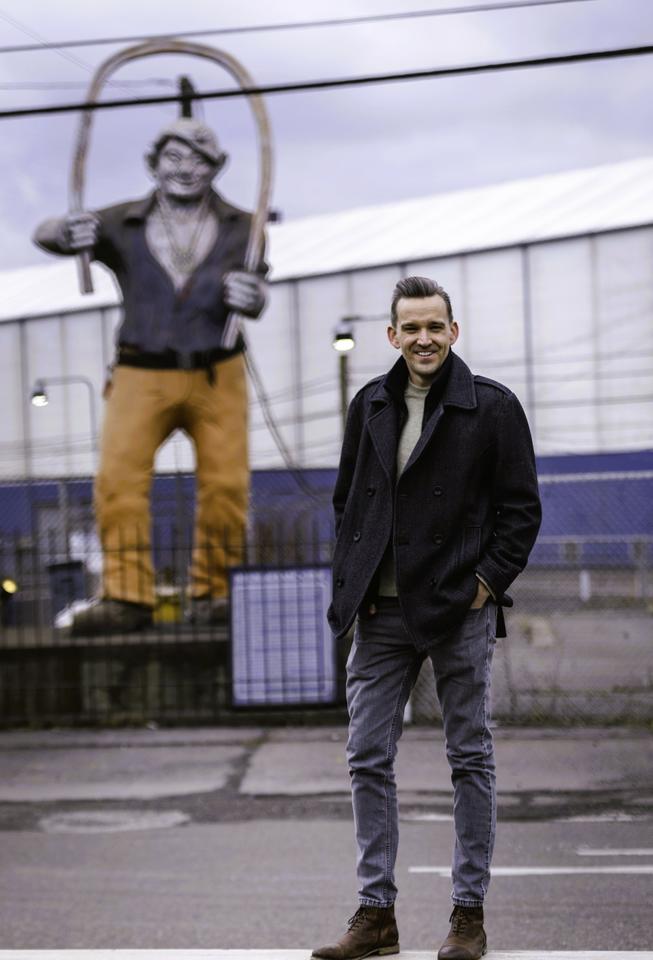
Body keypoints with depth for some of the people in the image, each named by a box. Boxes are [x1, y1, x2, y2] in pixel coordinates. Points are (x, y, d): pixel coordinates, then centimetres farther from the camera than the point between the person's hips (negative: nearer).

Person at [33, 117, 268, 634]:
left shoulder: (240, 228, 6)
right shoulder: (124, 225, 4)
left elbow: (255, 298, -3)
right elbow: (44, 235, -5)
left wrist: (250, 297, -28)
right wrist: (66, 232, -30)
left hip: (217, 376, 1)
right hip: (142, 377, 0)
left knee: (226, 484, -6)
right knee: (119, 479, -13)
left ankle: (215, 592, 8)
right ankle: (126, 596, -12)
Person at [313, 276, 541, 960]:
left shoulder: (492, 407, -2)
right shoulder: (370, 405, 10)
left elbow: (520, 508, -1)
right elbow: (346, 501, 16)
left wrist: (487, 582, -10)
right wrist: (351, 583, 5)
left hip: (460, 608, -4)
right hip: (382, 611, 4)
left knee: (470, 760, 3)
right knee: (368, 759, 3)